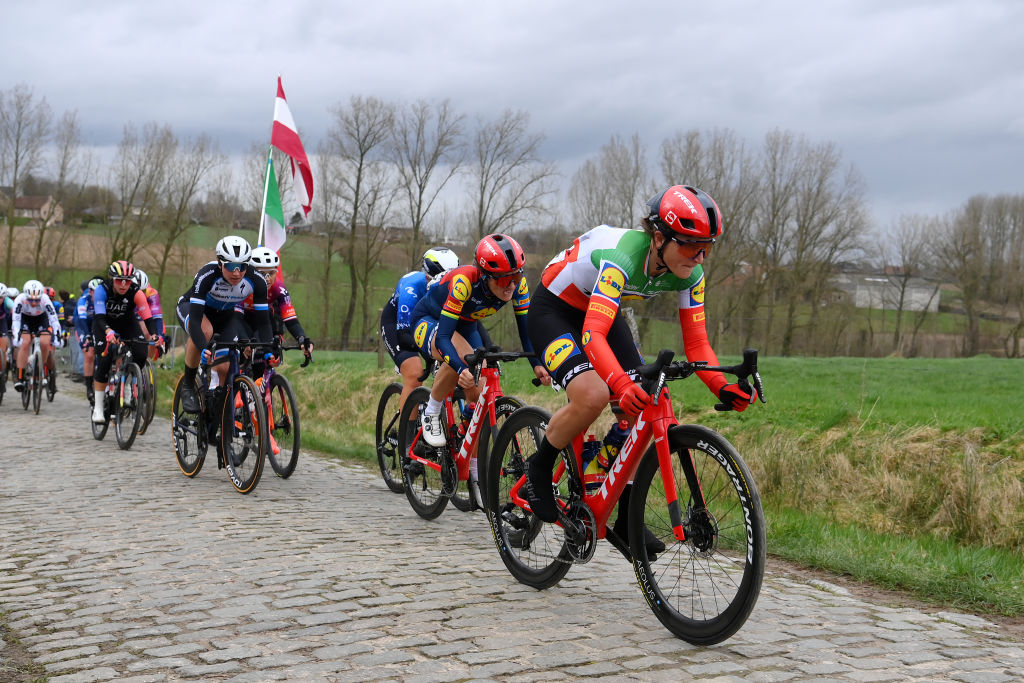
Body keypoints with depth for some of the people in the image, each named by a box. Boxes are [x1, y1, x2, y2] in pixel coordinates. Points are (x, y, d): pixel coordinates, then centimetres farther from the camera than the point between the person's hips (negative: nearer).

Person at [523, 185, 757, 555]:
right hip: (554, 310, -7)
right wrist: (623, 384, -64)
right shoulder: (622, 256, -39)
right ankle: (539, 468, -4)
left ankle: (627, 520, 6)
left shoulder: (689, 274, -18)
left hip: (603, 312, 7)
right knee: (592, 395, -31)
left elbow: (696, 343, -14)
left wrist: (722, 387, -33)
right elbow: (593, 335, -48)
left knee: (644, 409, -8)